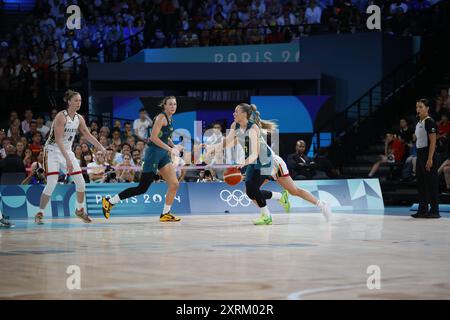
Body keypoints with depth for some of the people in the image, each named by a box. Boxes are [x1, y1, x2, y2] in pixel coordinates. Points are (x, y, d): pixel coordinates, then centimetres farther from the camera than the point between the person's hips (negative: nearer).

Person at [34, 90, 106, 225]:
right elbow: (58, 140, -26)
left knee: (80, 182, 3)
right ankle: (39, 213, -3)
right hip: (53, 151, -7)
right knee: (51, 184, -16)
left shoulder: (79, 118, 1)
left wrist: (103, 149, 7)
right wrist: (67, 160, -32)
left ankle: (80, 210, 24)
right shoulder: (61, 116, -21)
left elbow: (88, 136, 12)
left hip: (67, 151, 7)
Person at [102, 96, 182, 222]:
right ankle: (109, 201, -1)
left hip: (163, 155, 9)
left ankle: (165, 214, 10)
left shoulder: (169, 118, 15)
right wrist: (170, 149, -22)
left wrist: (174, 146, 11)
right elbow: (153, 137, -21)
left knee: (174, 184, 0)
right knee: (142, 187, -9)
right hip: (154, 153, -9)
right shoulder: (161, 117, -12)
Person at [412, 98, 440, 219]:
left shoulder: (429, 122, -11)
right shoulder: (418, 123, 16)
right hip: (420, 154, 9)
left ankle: (434, 211, -3)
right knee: (421, 183, 9)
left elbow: (433, 141, -16)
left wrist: (430, 159, -21)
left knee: (432, 183, -6)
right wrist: (419, 157, 17)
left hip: (428, 154, -9)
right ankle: (422, 210, 14)